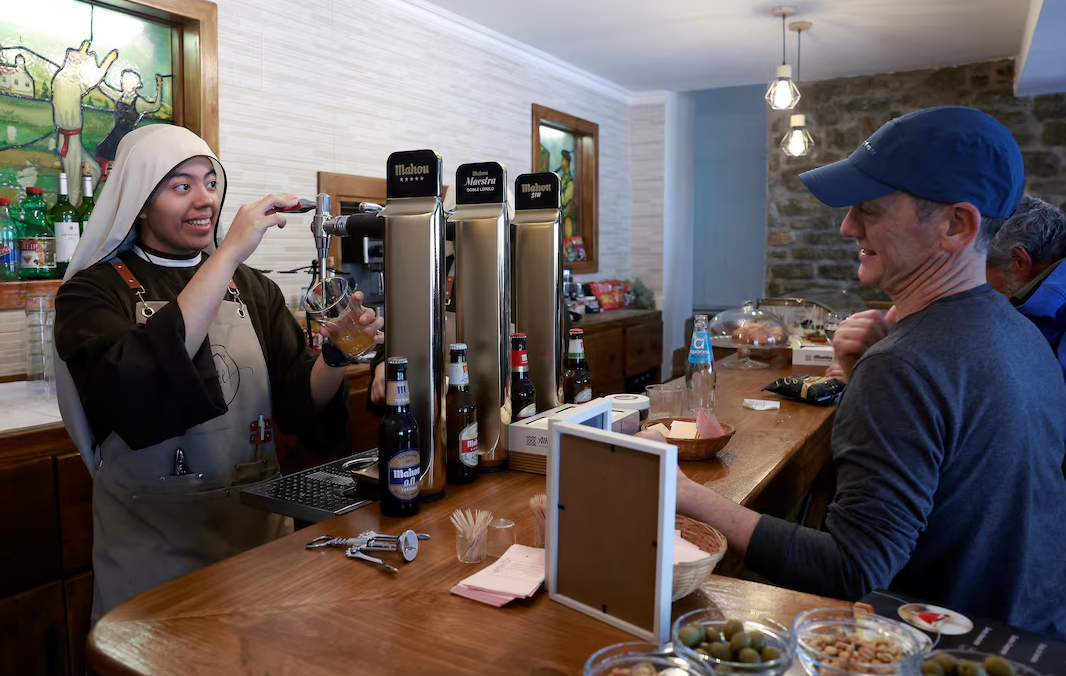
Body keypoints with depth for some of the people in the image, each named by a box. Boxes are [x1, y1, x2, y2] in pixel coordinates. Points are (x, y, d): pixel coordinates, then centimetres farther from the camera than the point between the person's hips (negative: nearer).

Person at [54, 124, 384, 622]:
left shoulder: (252, 288, 5)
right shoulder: (95, 290, -5)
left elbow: (300, 404, 0)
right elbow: (133, 386, -26)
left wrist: (336, 357, -22)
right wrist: (228, 254, -26)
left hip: (260, 528, 3)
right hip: (152, 543, -3)